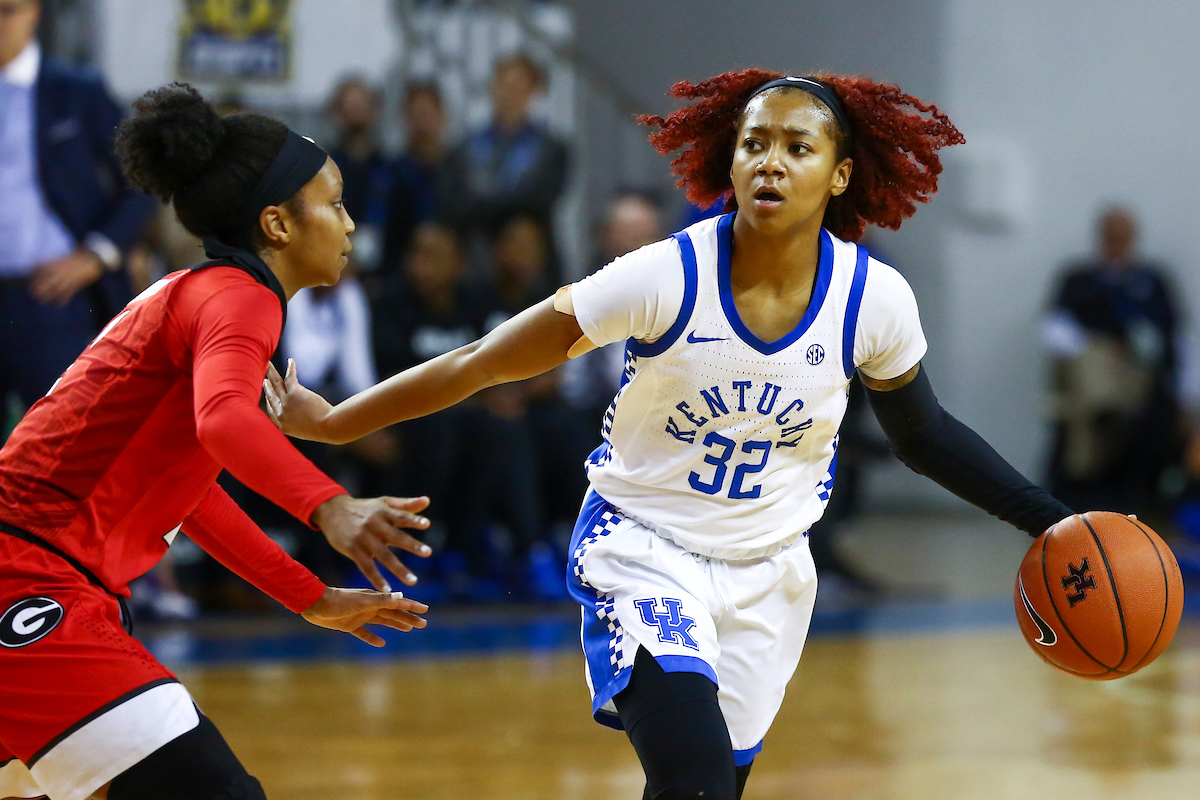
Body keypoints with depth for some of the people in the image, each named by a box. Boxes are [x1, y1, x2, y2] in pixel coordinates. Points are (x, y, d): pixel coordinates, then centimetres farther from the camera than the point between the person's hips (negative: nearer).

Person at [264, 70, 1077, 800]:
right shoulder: (667, 278, -21)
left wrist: (1050, 521, 2)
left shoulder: (874, 300, -12)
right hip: (643, 548, -4)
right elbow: (483, 364, -14)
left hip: (766, 573, 4)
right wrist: (331, 422, -13)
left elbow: (924, 436, 7)